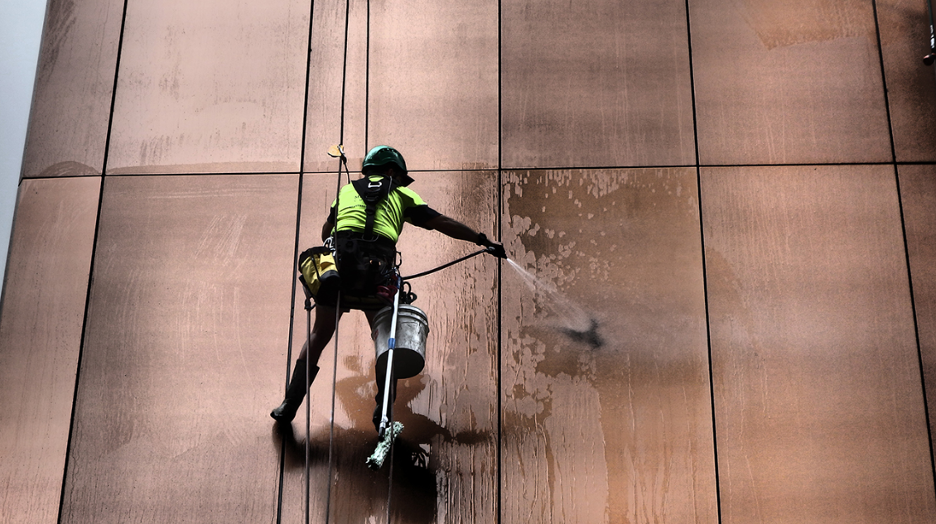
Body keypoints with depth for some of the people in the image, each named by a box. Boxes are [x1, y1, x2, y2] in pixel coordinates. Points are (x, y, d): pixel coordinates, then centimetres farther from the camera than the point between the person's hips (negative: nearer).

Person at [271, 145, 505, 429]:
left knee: (318, 337, 15)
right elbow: (443, 223, 15)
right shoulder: (401, 194, 20)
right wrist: (483, 240, 18)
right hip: (377, 271, -2)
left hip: (338, 266, 2)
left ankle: (290, 405, 15)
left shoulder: (347, 190, 28)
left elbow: (326, 231, 36)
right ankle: (383, 413, 7)